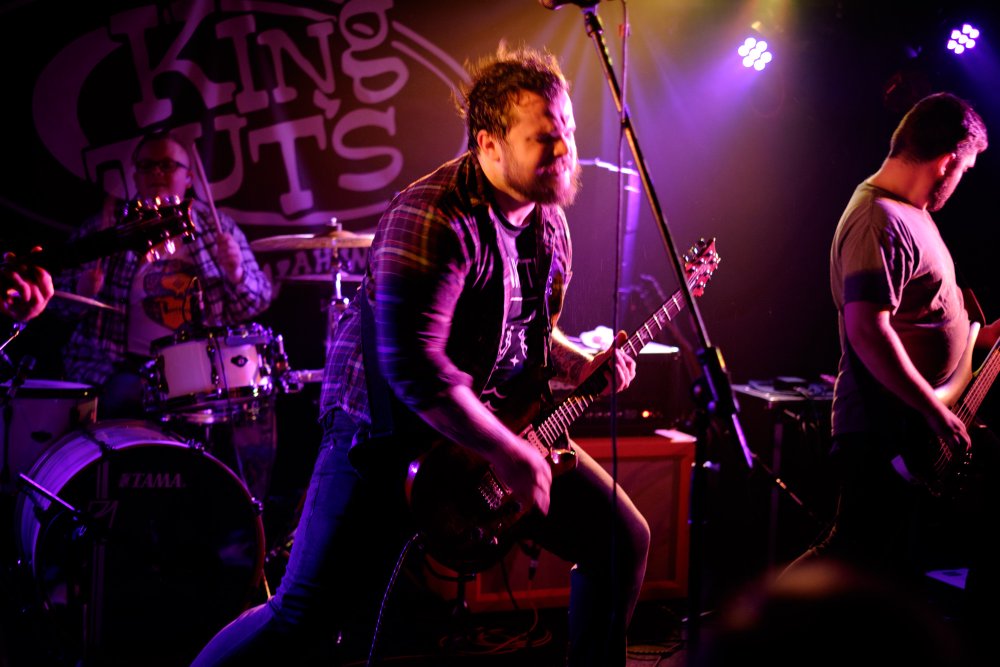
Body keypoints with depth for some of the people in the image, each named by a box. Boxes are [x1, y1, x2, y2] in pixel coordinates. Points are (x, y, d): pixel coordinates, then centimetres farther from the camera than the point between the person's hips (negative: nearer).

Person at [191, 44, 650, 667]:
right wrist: (506, 453, -26)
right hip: (388, 429, -8)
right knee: (305, 615, -10)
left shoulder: (548, 222, 6)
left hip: (501, 421, 8)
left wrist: (580, 365, 1)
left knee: (623, 538, 6)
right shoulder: (435, 218, -24)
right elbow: (411, 364, -32)